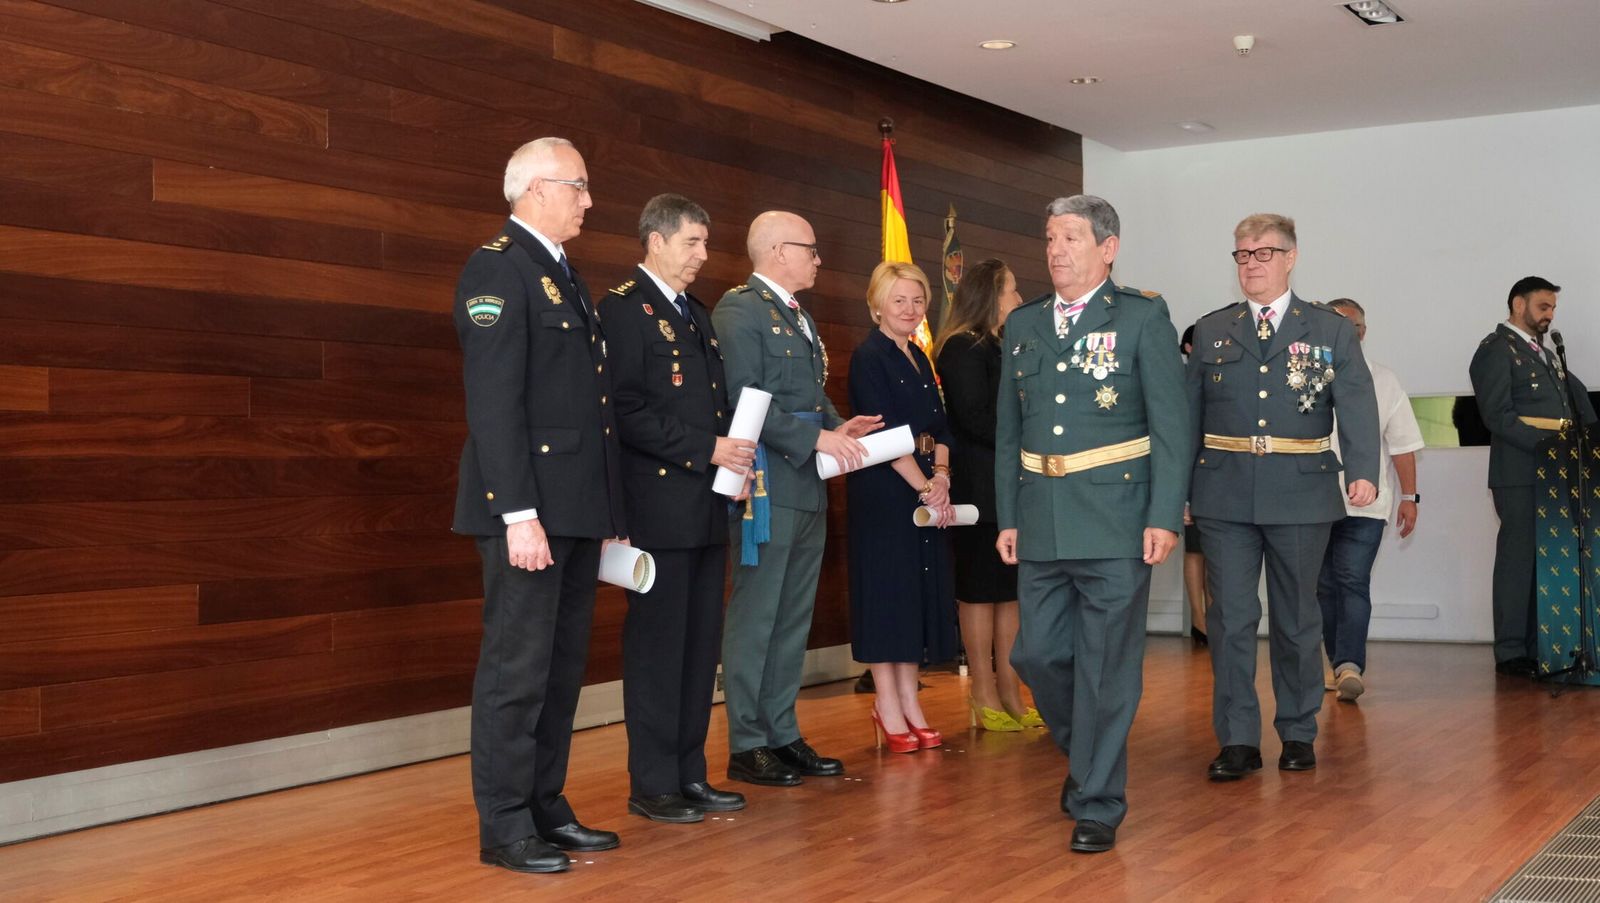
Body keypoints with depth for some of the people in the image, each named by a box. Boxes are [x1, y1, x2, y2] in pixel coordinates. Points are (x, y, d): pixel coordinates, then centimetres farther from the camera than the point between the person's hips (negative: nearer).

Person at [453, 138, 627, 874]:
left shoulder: (564, 275, 18)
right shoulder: (497, 268, -10)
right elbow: (494, 403, -17)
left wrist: (607, 509, 14)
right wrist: (520, 514, -22)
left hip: (577, 507, 9)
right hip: (530, 508, -9)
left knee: (562, 665, 13)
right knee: (518, 668, -3)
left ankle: (545, 808, 22)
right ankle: (503, 828, 6)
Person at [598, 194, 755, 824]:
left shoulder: (698, 315, 19)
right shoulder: (623, 308, -8)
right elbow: (627, 413, -16)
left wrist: (735, 450, 5)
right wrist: (705, 449, -17)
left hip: (706, 506, 8)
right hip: (658, 505, -8)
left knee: (700, 644, 11)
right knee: (658, 645, -2)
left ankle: (691, 775, 19)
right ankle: (653, 785, 6)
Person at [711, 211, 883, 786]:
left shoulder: (799, 316, 20)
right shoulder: (739, 309, -10)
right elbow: (744, 399, -18)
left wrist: (838, 427, 3)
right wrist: (816, 438, -19)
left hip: (807, 487, 9)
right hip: (768, 486, -9)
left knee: (793, 620, 13)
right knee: (755, 618, -1)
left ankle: (782, 735, 21)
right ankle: (746, 746, 7)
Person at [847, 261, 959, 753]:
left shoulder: (919, 358, 15)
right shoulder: (869, 357, -8)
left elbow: (939, 427, 11)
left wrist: (942, 476, -6)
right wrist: (924, 486, -16)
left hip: (926, 488, 8)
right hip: (883, 489, -8)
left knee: (921, 589, 9)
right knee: (886, 588, -3)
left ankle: (908, 701, 17)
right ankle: (888, 707, 5)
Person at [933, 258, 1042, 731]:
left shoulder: (994, 347, 18)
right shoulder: (962, 348, -11)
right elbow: (974, 417, -18)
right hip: (980, 486, -9)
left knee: (1007, 590, 10)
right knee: (980, 591, -2)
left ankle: (1010, 695, 16)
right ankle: (986, 700, 5)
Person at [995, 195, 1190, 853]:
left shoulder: (1142, 318, -1)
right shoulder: (1022, 325, 13)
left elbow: (1171, 425, -5)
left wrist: (1164, 516, -12)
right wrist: (1007, 516, 10)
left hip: (1115, 518, -5)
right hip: (1042, 521, 5)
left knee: (1105, 664, 0)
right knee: (1037, 654, 8)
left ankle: (1096, 804, 11)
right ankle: (1084, 754, 33)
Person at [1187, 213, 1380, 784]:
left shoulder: (1331, 331, 4)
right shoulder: (1211, 332, 10)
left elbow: (1357, 407, -6)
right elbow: (1189, 413, 10)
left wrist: (1364, 472, -21)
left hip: (1300, 495, -1)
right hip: (1224, 496, 1)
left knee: (1297, 619, 10)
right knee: (1230, 618, -1)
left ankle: (1298, 733, 24)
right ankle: (1238, 741, 6)